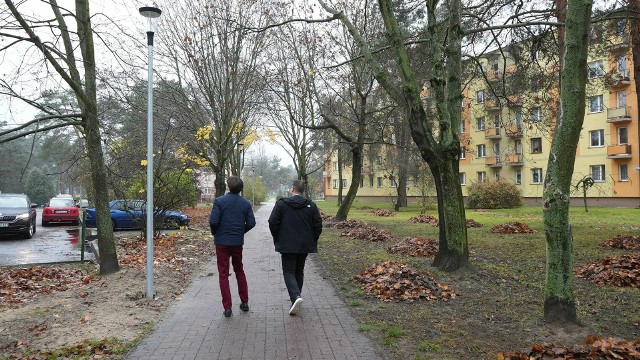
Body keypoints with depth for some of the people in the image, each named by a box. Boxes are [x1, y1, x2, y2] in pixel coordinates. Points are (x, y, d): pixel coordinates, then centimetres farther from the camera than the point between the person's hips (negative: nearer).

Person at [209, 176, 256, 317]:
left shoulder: (219, 201, -10)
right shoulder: (246, 203, 0)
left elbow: (213, 221, -17)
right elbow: (251, 223, -3)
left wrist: (214, 233, 3)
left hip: (222, 242, -3)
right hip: (238, 242, 3)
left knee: (223, 274, 5)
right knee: (239, 271, 21)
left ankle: (227, 308, 4)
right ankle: (244, 302, 26)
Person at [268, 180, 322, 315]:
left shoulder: (281, 204, -6)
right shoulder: (311, 205, 2)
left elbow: (273, 223, -8)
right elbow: (318, 226, 1)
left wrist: (277, 239, 6)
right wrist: (312, 241, 13)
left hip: (287, 245, -3)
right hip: (305, 246, 3)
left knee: (289, 272, 2)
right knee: (299, 271, 18)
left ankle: (296, 296, -20)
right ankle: (296, 297, 26)